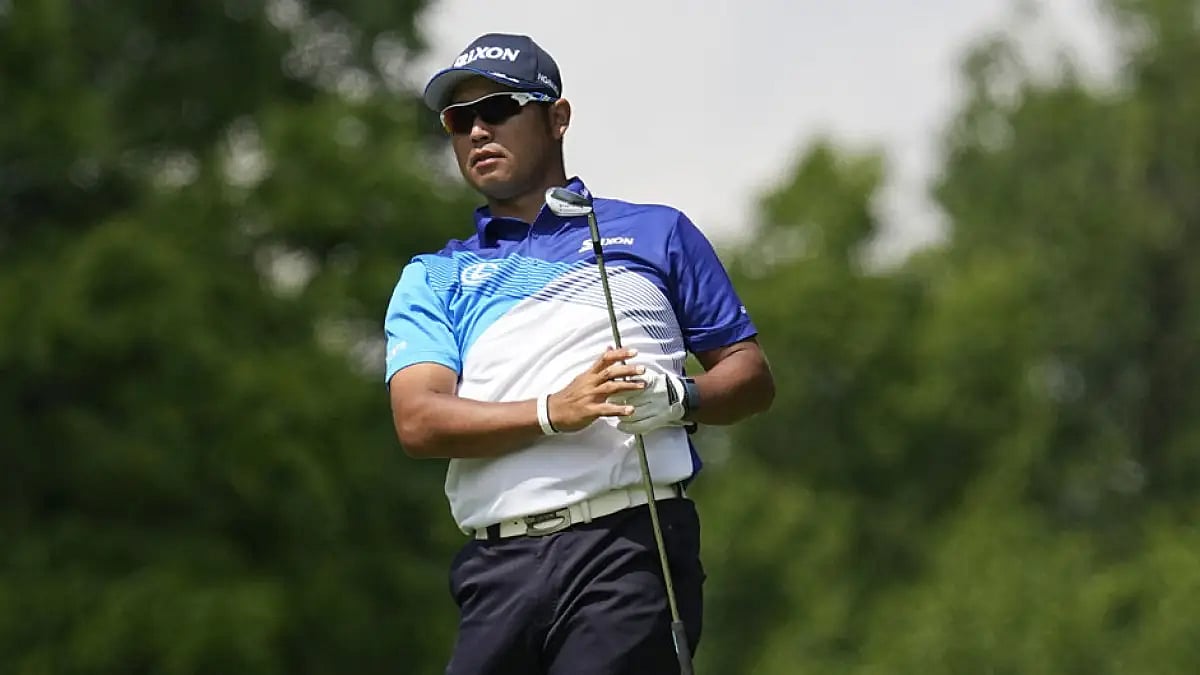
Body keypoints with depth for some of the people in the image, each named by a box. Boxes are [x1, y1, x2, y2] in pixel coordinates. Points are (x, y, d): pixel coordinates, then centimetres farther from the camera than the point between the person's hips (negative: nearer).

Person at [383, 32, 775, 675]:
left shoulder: (656, 233, 19)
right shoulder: (432, 278, 20)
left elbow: (751, 375, 17)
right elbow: (418, 421, 3)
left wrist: (679, 399, -6)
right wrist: (555, 411, -12)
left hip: (630, 545, -2)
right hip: (498, 567, 2)